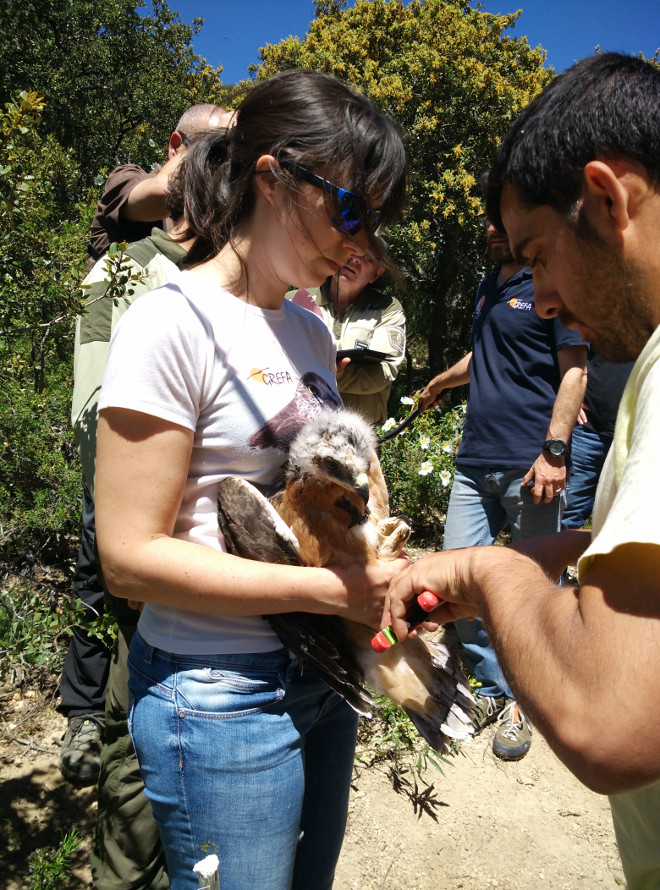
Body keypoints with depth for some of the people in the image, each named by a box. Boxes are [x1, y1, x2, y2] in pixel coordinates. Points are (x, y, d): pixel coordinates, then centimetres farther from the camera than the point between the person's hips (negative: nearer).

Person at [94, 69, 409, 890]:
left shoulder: (310, 331, 7)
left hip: (323, 676, 8)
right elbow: (130, 557, -19)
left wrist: (379, 563, -3)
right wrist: (337, 590, -23)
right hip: (219, 697, -7)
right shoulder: (171, 325, -17)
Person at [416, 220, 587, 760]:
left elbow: (574, 371, -8)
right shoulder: (488, 289, 20)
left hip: (528, 465, -7)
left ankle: (526, 701, 19)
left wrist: (554, 451, -17)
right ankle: (495, 689, 20)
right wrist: (437, 385, 51)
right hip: (475, 460, 7)